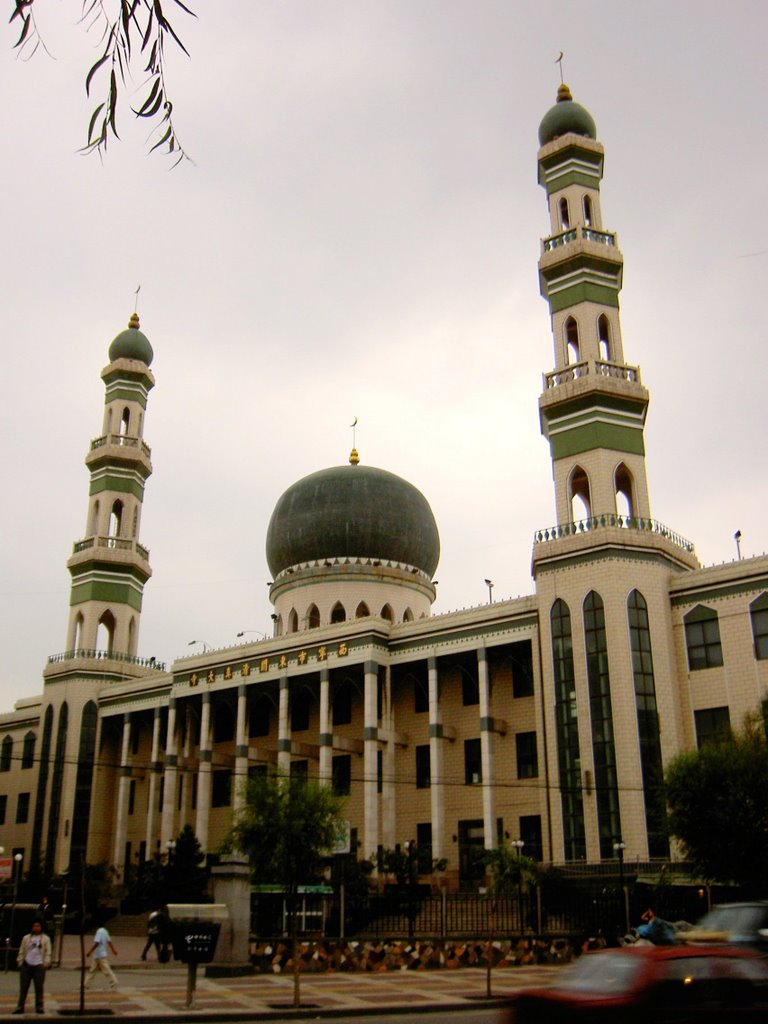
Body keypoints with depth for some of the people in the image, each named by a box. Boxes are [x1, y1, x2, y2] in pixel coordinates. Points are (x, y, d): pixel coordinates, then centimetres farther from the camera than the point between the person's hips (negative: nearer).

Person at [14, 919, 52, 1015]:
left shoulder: (45, 939, 7)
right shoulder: (26, 938, 12)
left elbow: (48, 953, 3)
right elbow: (21, 951, 12)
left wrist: (46, 963, -8)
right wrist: (20, 961, 3)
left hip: (39, 966, -2)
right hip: (26, 965, 2)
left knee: (39, 987, 1)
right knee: (23, 987, 2)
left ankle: (39, 1007, 7)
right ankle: (20, 1007, 8)